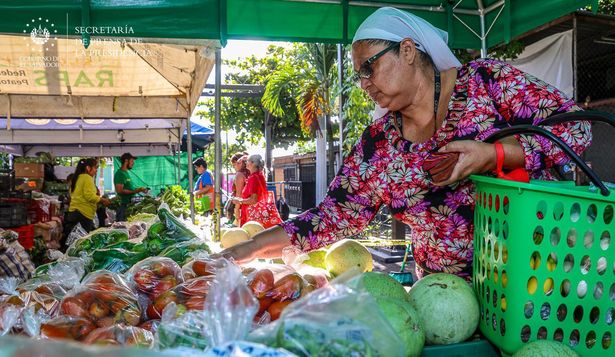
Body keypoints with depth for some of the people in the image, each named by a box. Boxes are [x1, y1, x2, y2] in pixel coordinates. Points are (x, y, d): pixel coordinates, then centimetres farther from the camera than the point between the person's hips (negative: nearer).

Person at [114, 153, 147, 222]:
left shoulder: (126, 173, 19)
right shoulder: (120, 174, -12)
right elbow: (120, 190, -22)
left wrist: (139, 189, 13)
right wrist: (135, 191, -24)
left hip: (129, 204, 10)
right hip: (124, 205, -10)